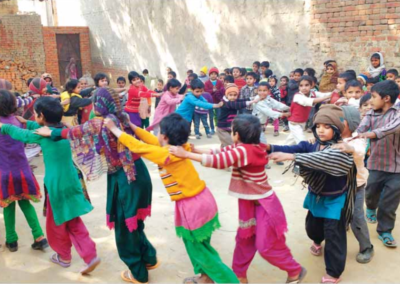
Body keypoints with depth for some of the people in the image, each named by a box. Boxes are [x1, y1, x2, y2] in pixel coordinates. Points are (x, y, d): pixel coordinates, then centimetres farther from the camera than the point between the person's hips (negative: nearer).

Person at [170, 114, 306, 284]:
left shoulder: (244, 151, -28)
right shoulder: (244, 148, 0)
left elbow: (218, 161, -32)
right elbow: (220, 153, 4)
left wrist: (186, 154, -27)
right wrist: (195, 150, -1)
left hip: (264, 204, -9)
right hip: (250, 203, 9)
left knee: (267, 246, 3)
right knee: (244, 239, 16)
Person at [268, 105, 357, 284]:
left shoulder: (342, 149, -24)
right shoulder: (312, 145, -6)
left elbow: (324, 159, -44)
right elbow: (293, 148, -22)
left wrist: (291, 156, -53)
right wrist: (269, 147, -41)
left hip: (335, 199, -6)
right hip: (316, 196, 6)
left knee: (333, 234, -1)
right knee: (312, 226, 22)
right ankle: (317, 241, 58)